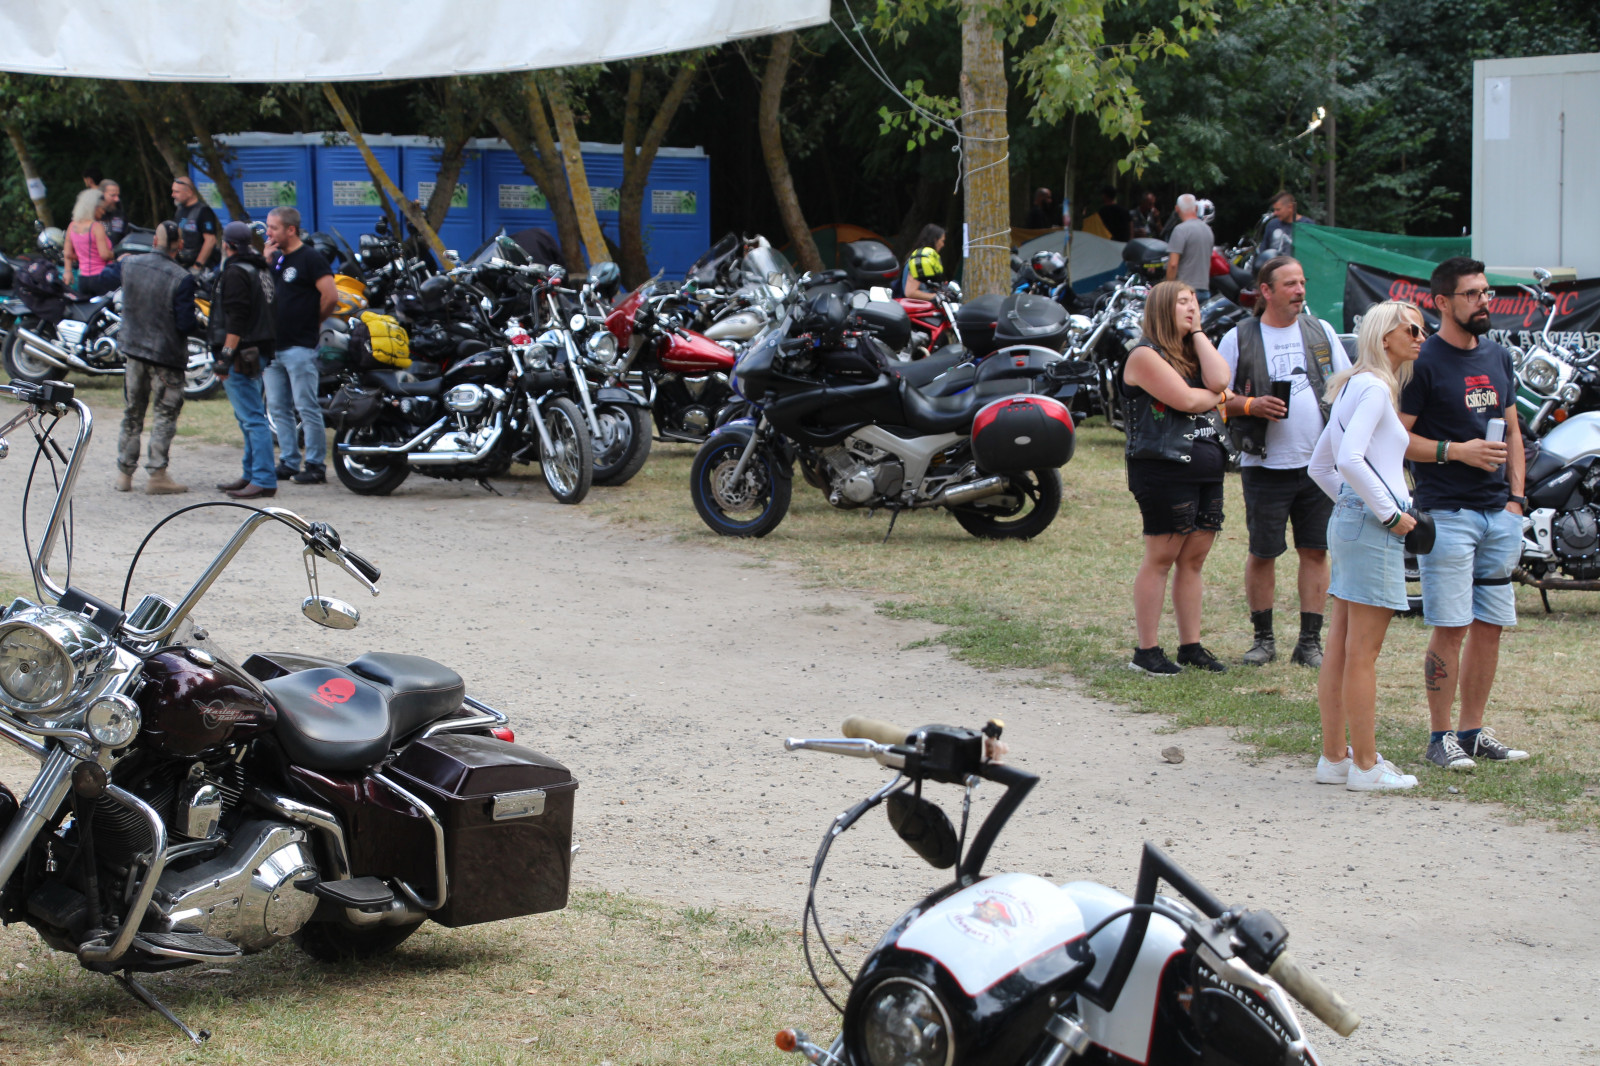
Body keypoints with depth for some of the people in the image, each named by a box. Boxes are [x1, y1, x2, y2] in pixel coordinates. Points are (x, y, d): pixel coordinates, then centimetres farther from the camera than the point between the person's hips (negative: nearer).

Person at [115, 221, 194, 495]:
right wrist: (194, 320, 1)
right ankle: (157, 475, -2)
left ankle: (124, 473, 18)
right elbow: (185, 323, -21)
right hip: (166, 354, -5)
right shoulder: (181, 279, -19)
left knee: (132, 413, 15)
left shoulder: (130, 265, -2)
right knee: (165, 414, 3)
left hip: (133, 349, 5)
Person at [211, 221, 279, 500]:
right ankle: (252, 475, 24)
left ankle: (264, 480, -13)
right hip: (260, 350, 10)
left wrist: (226, 355, -21)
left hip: (241, 354, -10)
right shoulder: (261, 268, 16)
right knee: (250, 417, 17)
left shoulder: (236, 273, -13)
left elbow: (236, 319, -21)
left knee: (252, 418, -11)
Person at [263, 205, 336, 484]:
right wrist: (265, 262, 1)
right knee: (278, 409, 10)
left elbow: (331, 296, -17)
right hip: (273, 346, 9)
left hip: (300, 347, -9)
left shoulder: (310, 258, -9)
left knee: (307, 408, -6)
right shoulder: (276, 257, 15)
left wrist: (315, 321, -3)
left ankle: (315, 465, -1)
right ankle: (288, 462, 17)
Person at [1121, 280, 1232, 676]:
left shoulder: (1192, 352, 19)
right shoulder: (1146, 355, -7)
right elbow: (1185, 400, -16)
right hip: (1166, 469, -8)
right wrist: (1216, 396, 3)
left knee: (1194, 558, 8)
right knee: (1161, 558, -6)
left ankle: (1191, 646, 13)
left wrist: (1198, 333, 2)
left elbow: (1219, 380, -2)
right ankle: (1147, 651, -2)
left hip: (1207, 471, 8)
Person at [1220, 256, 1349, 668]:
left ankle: (1310, 641, 9)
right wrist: (1251, 406, -16)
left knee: (1315, 551, 3)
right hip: (1266, 464, -2)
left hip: (1319, 463, 2)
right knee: (1262, 553, 3)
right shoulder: (1239, 339, 1)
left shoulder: (1321, 331, 9)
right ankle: (1263, 638, 15)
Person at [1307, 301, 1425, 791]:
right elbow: (1350, 459, -25)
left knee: (1340, 650, 12)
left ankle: (1334, 757, 17)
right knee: (1363, 653, -4)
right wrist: (1391, 514, -17)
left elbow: (1320, 466, 23)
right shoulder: (1374, 388, -12)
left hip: (1349, 519, 10)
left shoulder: (1353, 388, 18)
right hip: (1373, 528, -10)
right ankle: (1365, 765, 1)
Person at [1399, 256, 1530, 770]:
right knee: (1450, 628, -6)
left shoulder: (1498, 357, 15)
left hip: (1500, 515, 7)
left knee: (1490, 626, 8)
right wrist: (1456, 451, -17)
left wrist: (1516, 497, 10)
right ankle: (1441, 736, 3)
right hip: (1447, 514, -7)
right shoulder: (1424, 361, -6)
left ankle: (1473, 730, 18)